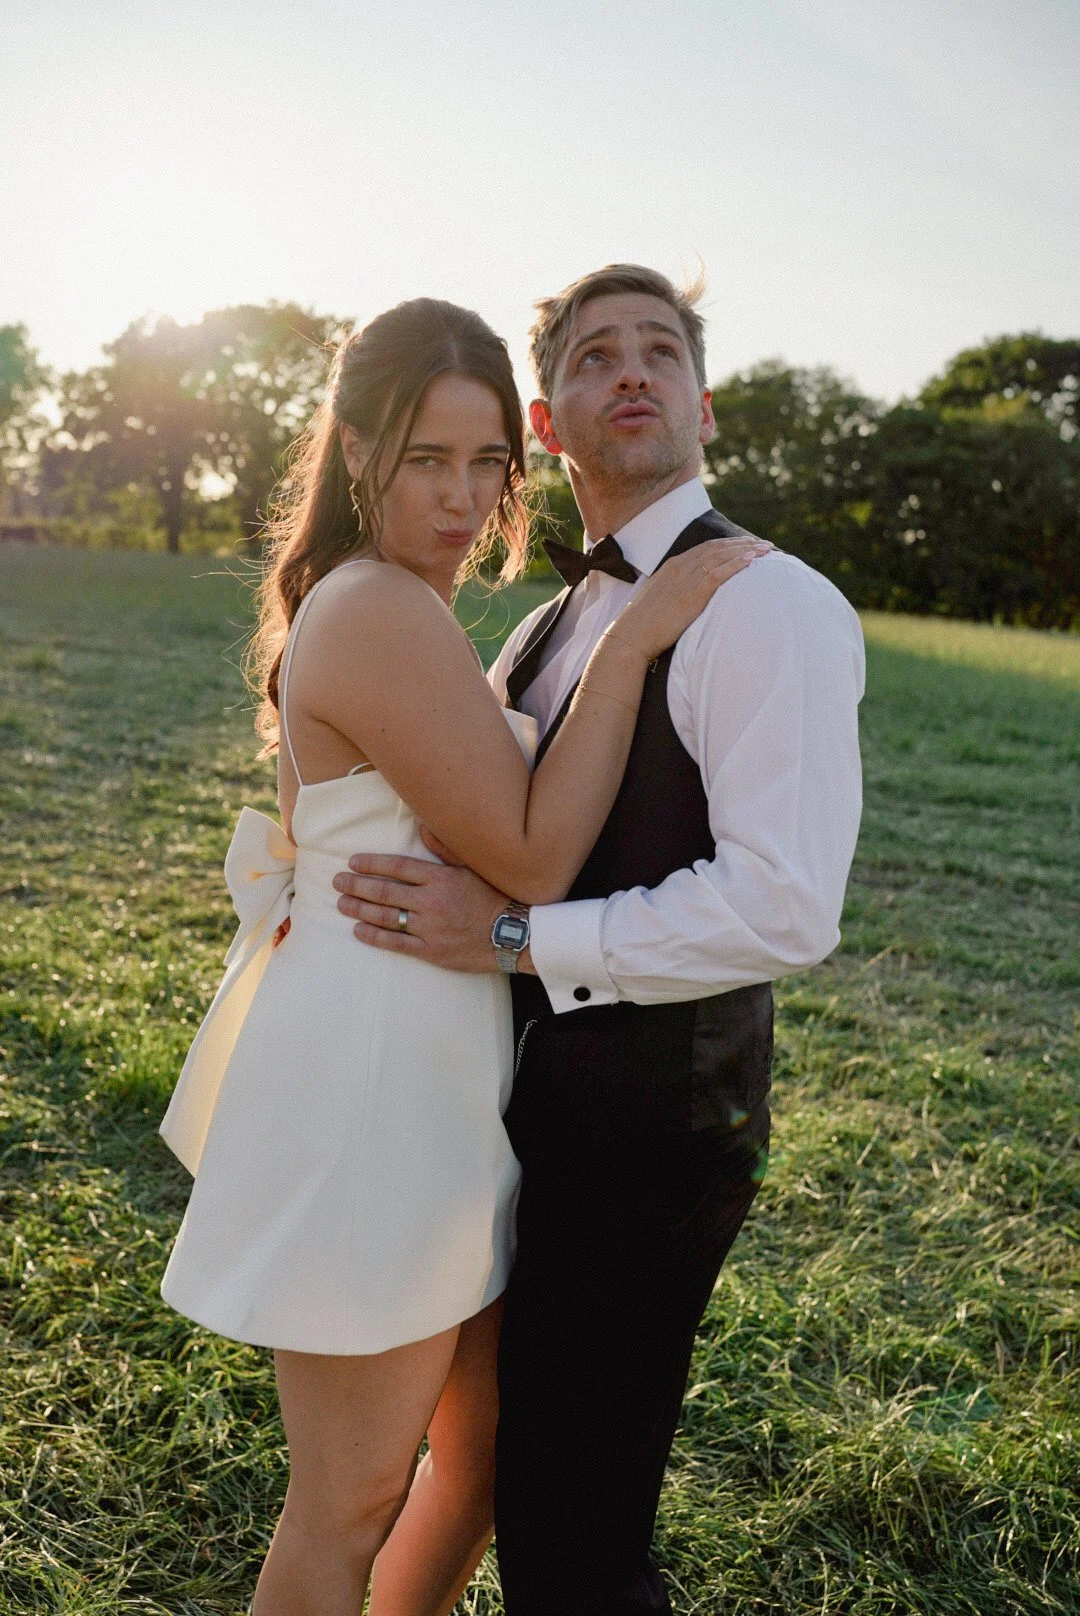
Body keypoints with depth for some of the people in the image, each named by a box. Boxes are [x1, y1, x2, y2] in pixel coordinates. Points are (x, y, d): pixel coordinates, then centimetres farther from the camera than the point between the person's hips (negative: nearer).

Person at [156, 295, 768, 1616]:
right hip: (371, 1076, -10)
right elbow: (533, 858, -19)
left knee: (486, 1440, 23)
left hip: (424, 1071, 10)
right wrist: (631, 643, -17)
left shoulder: (372, 605, 15)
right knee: (356, 1494, 10)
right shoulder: (379, 611, -18)